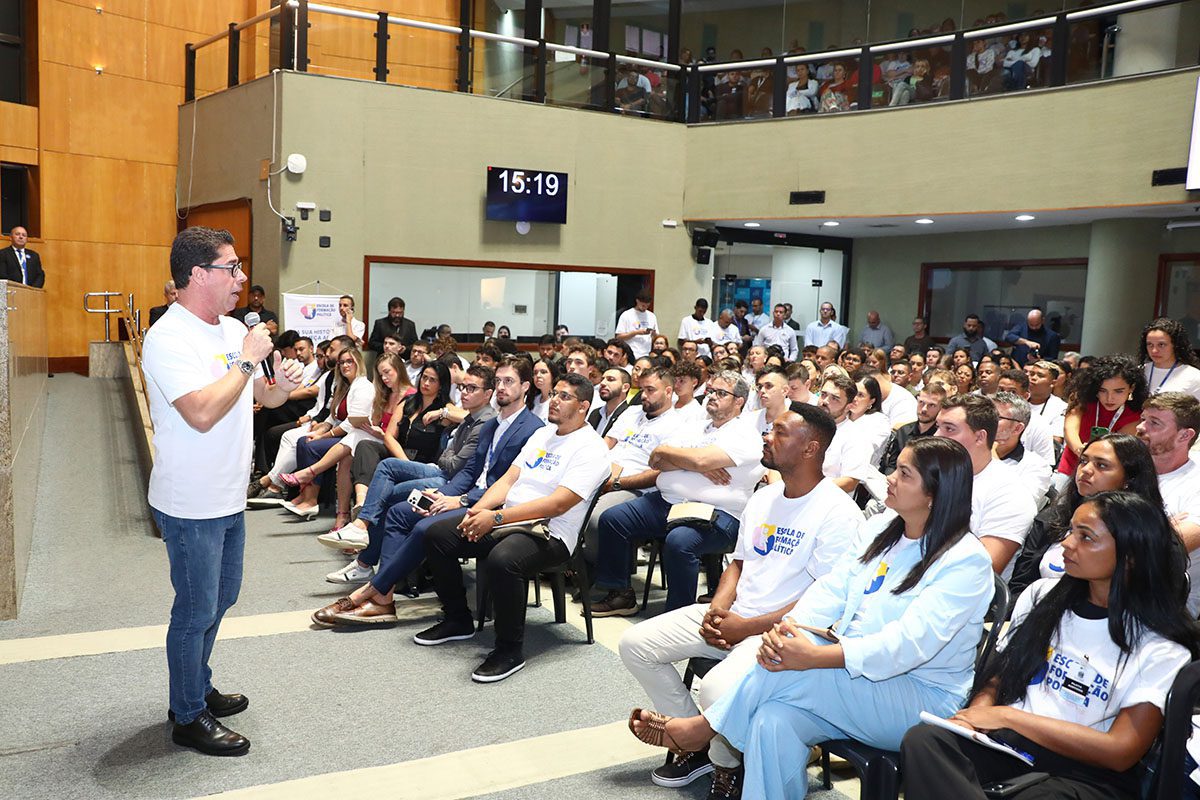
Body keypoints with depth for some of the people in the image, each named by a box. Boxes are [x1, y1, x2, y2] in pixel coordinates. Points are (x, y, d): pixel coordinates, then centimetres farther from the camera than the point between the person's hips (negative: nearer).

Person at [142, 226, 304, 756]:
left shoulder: (233, 329, 7)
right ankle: (189, 718, 21)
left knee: (221, 598, 21)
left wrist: (282, 386, -7)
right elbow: (203, 414, -32)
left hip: (229, 499, 9)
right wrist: (247, 360, -22)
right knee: (196, 611, 4)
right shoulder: (170, 338, -20)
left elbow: (263, 398, 15)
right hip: (191, 507, -9)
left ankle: (198, 688, 40)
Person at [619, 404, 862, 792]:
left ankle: (725, 764, 1)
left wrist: (746, 627, -17)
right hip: (731, 615, 8)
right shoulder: (763, 498, 12)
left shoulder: (838, 513, -14)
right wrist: (718, 607, -3)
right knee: (635, 644, -2)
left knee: (718, 687, -34)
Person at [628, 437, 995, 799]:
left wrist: (813, 657, -33)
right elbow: (832, 589, 2)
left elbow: (910, 643, -24)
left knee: (782, 672, -29)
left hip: (920, 698, -5)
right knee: (773, 721, -27)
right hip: (854, 678, 6)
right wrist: (787, 629, -20)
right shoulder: (879, 527, 10)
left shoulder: (966, 561, -14)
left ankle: (700, 729, -8)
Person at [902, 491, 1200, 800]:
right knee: (922, 740, -27)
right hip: (1009, 741, 5)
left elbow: (1121, 752, -9)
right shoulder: (1040, 596, 11)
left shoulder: (1162, 650, -2)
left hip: (1086, 772, -5)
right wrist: (979, 708, -9)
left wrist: (1006, 716, -14)